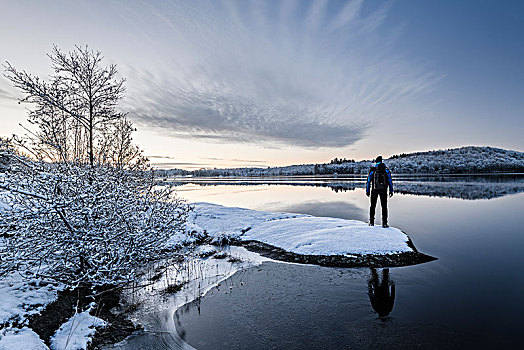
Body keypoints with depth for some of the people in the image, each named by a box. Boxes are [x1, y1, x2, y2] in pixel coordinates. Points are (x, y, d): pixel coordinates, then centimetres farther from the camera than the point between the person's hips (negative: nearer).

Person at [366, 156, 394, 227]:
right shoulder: (386, 170, -1)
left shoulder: (372, 170, -2)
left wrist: (367, 191, 3)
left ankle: (372, 222, 11)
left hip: (374, 190, 0)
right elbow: (390, 181, -1)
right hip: (383, 190, 0)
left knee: (373, 206, 12)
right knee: (384, 206, 8)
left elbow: (368, 181, -3)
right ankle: (384, 223, 2)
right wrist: (391, 191, 4)